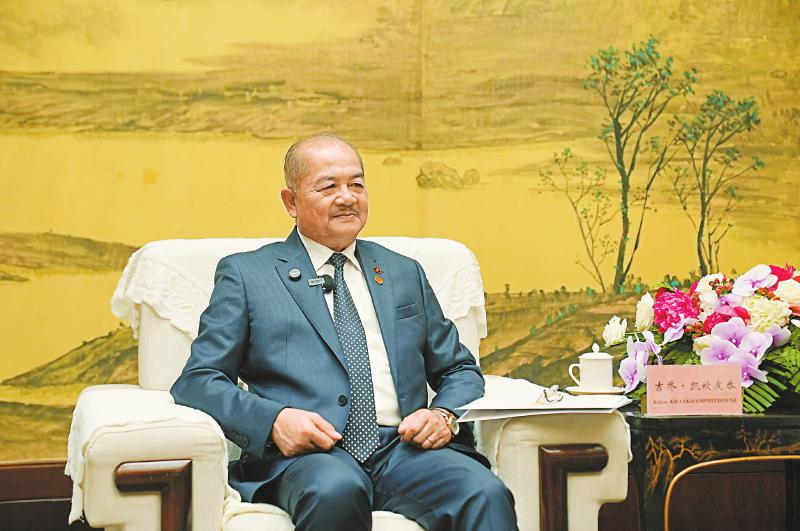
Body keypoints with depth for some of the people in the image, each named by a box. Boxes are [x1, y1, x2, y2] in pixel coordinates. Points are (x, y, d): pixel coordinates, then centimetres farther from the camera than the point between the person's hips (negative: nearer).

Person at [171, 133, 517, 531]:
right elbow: (197, 381, 5)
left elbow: (460, 370, 26)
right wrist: (273, 420, -14)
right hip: (307, 453, -1)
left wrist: (444, 414, 1)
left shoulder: (405, 274, 24)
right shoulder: (246, 274, 12)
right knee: (335, 490, -37)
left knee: (486, 495, -30)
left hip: (405, 448, 2)